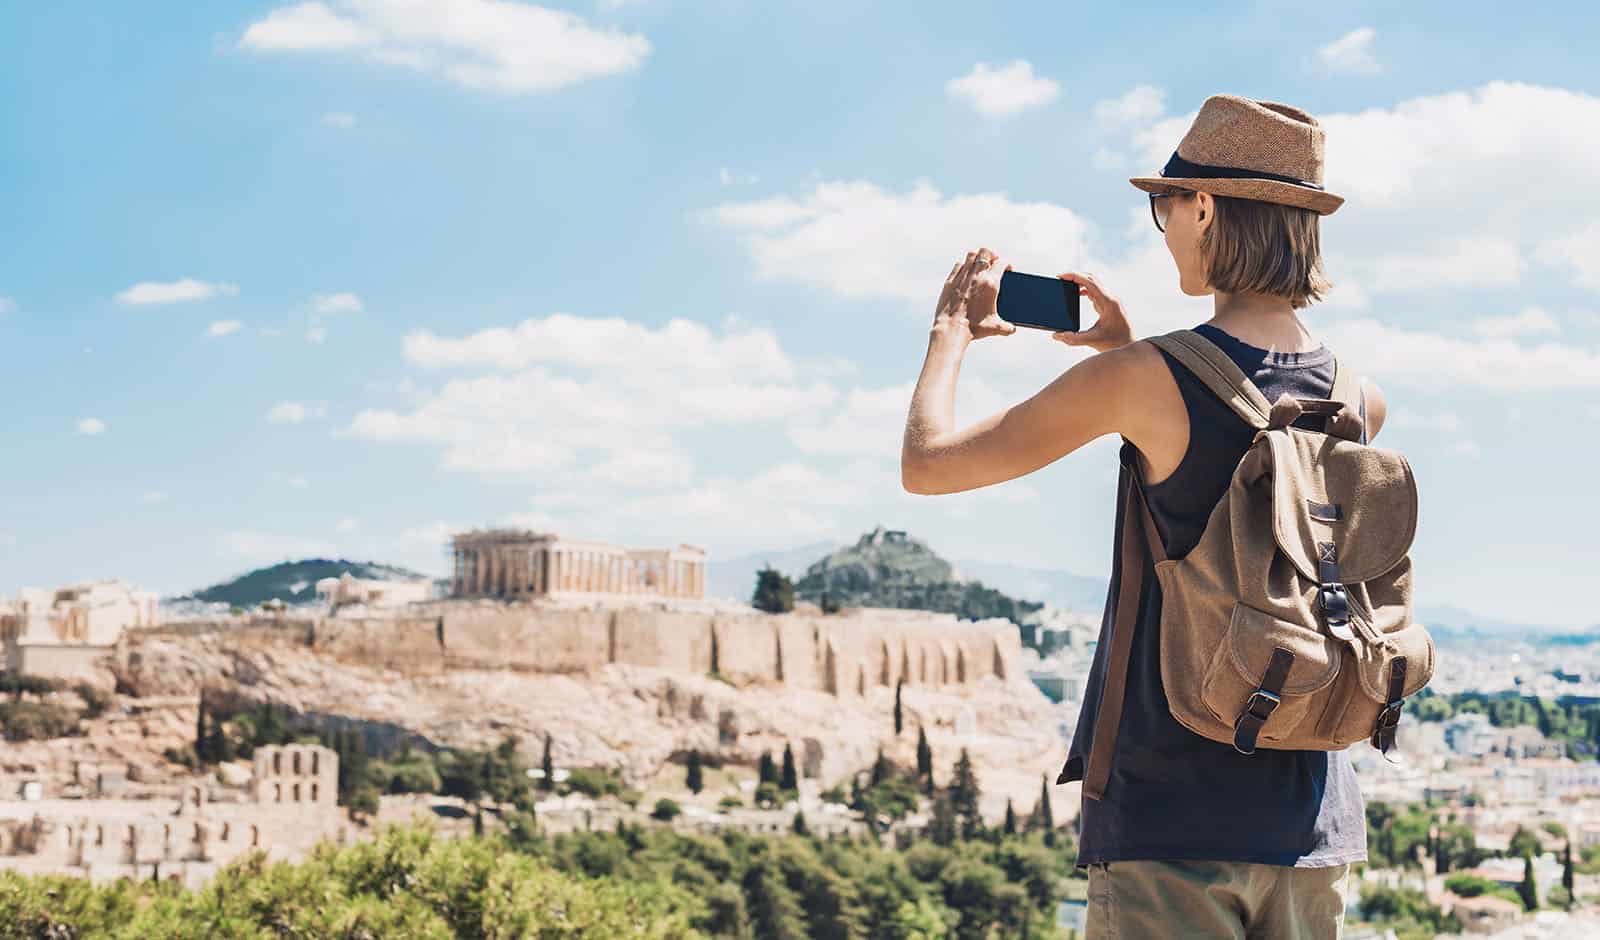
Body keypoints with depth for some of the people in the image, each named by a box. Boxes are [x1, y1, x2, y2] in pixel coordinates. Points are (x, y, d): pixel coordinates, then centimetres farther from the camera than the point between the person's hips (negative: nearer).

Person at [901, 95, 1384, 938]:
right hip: (1312, 827, 5)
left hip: (1170, 814, -5)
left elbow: (926, 464, -6)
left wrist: (953, 329, 11)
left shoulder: (1146, 378, -13)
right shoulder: (1360, 400, 4)